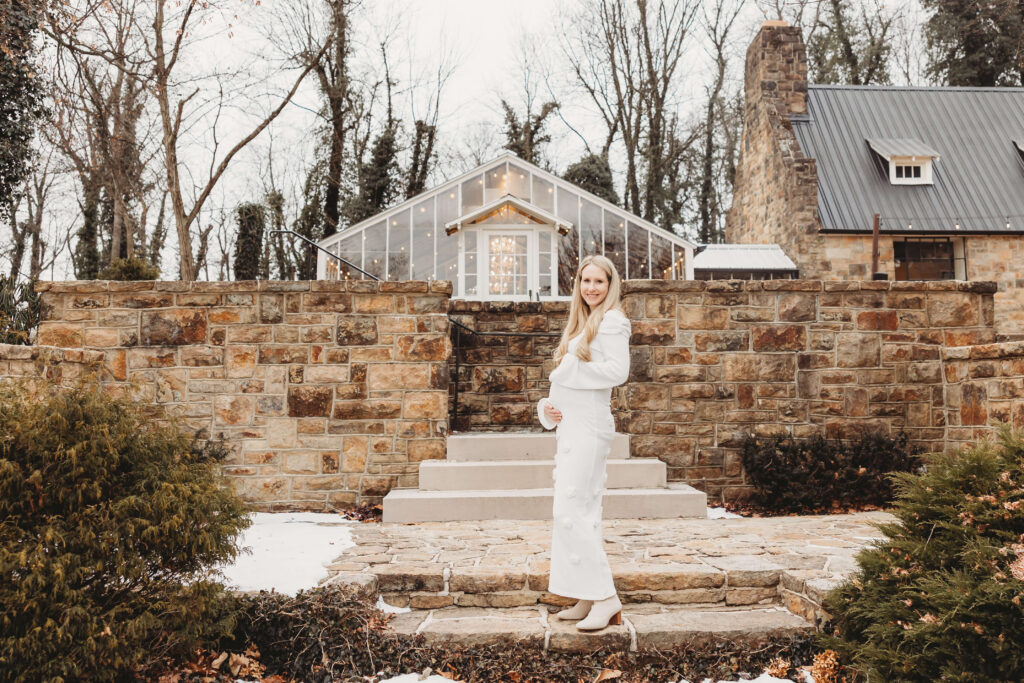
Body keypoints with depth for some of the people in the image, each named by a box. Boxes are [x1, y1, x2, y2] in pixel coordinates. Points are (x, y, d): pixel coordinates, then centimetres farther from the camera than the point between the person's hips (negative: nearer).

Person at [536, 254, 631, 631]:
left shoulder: (612, 321, -7)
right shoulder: (581, 324, 20)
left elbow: (618, 370, -21)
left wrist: (568, 371, -11)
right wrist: (548, 405, 1)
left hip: (589, 426, -10)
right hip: (570, 424, 10)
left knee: (570, 511, -13)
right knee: (580, 512, 11)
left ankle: (605, 597, -7)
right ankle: (589, 600, 18)